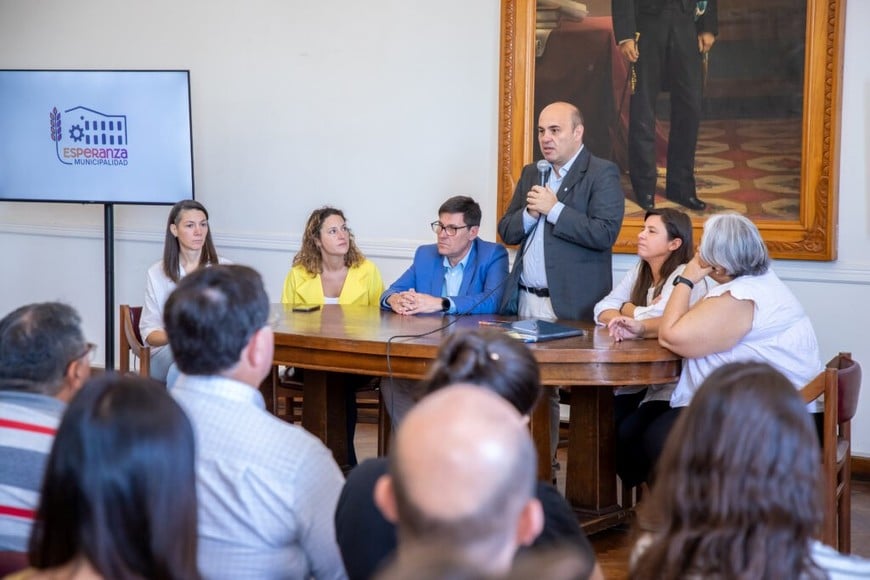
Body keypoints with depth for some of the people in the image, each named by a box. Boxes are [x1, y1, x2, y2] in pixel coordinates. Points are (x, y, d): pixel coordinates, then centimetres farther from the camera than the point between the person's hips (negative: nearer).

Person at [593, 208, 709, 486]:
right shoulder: (639, 273, 14)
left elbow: (661, 319, -25)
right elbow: (603, 312, 6)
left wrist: (628, 310, -5)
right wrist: (633, 322, -15)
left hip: (673, 386, -7)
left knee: (629, 433, -25)